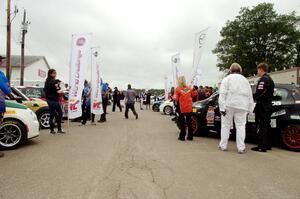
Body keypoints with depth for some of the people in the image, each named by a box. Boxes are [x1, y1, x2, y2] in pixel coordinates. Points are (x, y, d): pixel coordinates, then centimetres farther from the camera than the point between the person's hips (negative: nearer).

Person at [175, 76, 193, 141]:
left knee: (182, 122, 6)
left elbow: (176, 99, -10)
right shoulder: (189, 88, 3)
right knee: (189, 122, 12)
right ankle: (190, 136, 18)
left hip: (181, 108, -3)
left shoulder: (178, 89, -9)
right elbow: (192, 96, 13)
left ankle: (182, 136, 10)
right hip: (189, 108, 4)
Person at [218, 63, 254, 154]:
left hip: (229, 105, -2)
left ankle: (223, 146, 10)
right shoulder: (245, 80, 18)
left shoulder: (227, 79, 4)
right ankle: (241, 148, 1)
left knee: (226, 125, 5)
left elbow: (222, 94, -7)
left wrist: (222, 108, -11)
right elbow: (250, 96, 14)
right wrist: (250, 109, 13)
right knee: (241, 126, 4)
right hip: (242, 106, 3)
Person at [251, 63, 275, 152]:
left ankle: (262, 146, -3)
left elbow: (259, 93, -23)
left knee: (262, 127, -6)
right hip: (268, 105, 10)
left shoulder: (263, 79, -14)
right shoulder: (270, 79, 18)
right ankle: (268, 145, 23)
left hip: (262, 106, -10)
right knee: (267, 126, 15)